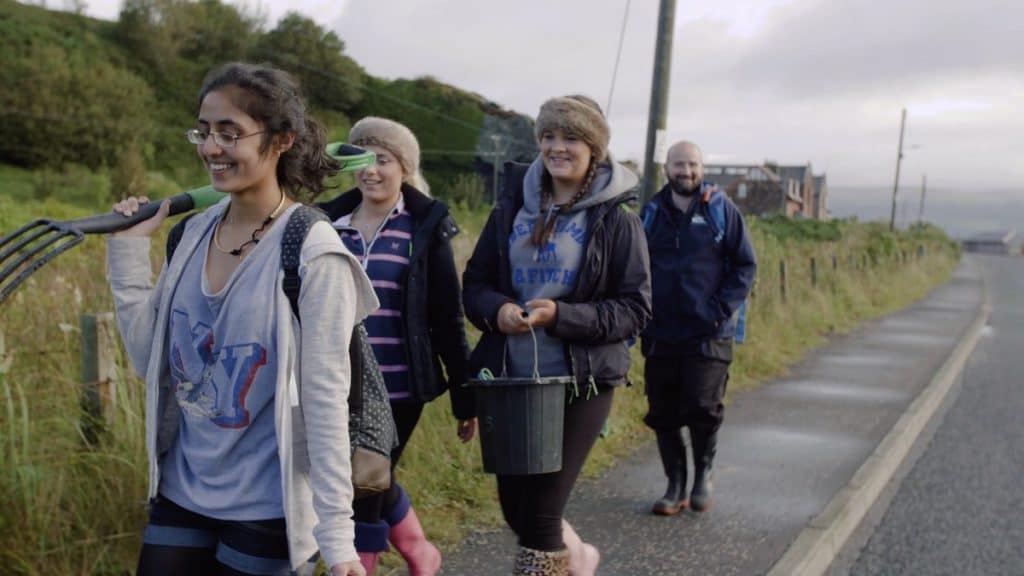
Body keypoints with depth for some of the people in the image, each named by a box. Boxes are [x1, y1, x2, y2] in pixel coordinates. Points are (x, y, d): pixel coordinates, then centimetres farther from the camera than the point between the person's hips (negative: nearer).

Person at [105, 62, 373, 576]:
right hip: (180, 491, 5)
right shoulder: (194, 232, 2)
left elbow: (325, 398, -15)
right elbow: (150, 360, 5)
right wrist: (128, 249, -1)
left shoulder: (312, 250, -15)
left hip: (265, 509, -5)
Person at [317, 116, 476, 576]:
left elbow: (448, 319, -3)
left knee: (366, 488, 3)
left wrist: (464, 398, -3)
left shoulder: (425, 230, -4)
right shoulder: (329, 223, 5)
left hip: (396, 388, -4)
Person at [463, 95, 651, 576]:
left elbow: (635, 309, -8)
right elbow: (475, 283, 9)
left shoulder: (617, 220, -6)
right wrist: (497, 310, -14)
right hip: (511, 377, 5)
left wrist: (561, 315, -22)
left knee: (540, 513, -2)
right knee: (514, 505, 14)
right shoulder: (513, 207, 6)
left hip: (581, 382, -4)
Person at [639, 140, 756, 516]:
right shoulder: (651, 213, 8)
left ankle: (703, 475, 17)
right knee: (662, 414, 6)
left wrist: (723, 309, -9)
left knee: (703, 409, -9)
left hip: (708, 336, -3)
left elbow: (745, 265, 3)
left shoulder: (721, 210, 1)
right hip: (660, 335, 3)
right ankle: (676, 485, 21)